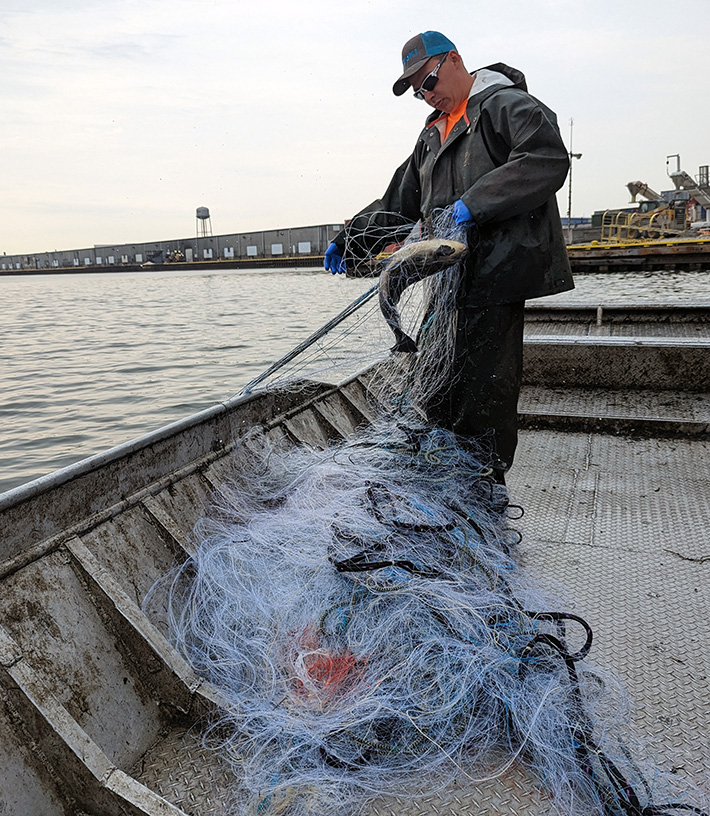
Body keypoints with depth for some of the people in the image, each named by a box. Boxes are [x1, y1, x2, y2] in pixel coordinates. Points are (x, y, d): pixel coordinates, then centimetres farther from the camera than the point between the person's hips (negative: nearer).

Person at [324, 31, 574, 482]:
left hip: (495, 278, -8)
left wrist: (475, 203, -26)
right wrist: (350, 238, 15)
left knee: (484, 388, -7)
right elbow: (398, 202, 28)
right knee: (439, 386, 9)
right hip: (450, 282, 9)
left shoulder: (507, 105, -1)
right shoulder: (434, 134, 26)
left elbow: (548, 158, -20)